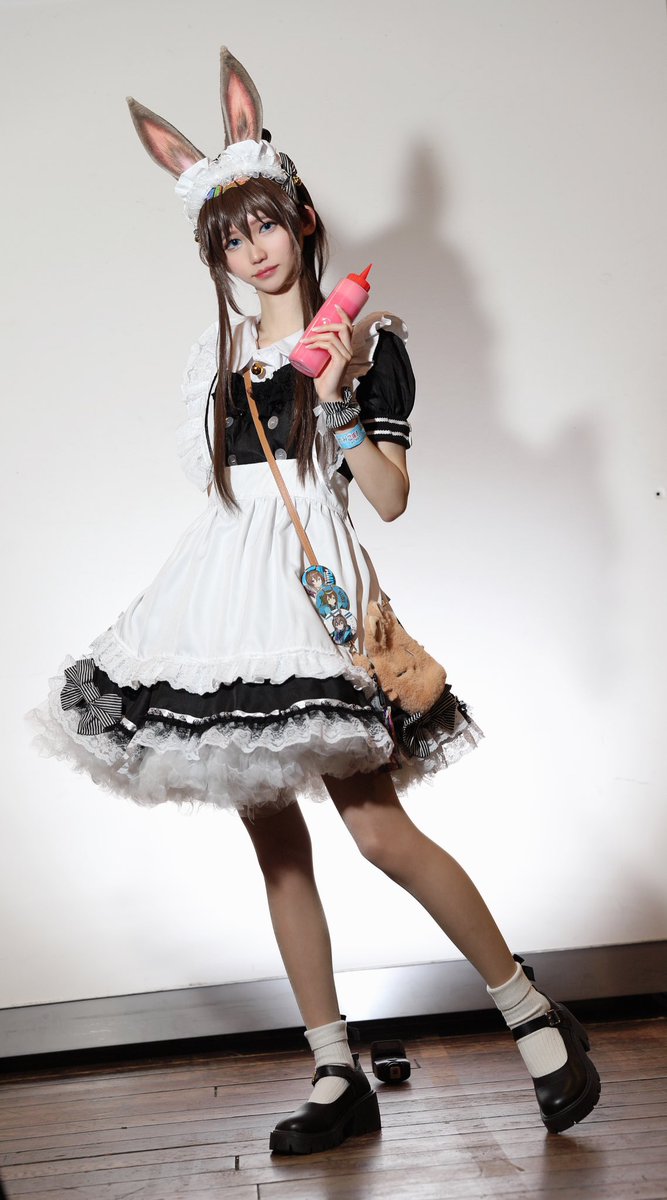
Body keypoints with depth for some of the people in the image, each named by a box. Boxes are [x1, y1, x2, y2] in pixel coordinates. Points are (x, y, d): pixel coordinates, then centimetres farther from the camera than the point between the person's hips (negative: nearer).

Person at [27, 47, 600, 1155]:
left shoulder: (365, 338, 2)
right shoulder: (219, 352, 16)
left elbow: (391, 495, -5)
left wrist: (338, 397, -13)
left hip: (315, 593, -5)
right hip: (226, 593, 5)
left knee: (380, 829, -13)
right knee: (276, 843, 5)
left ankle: (535, 1013, 7)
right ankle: (339, 1079, 15)